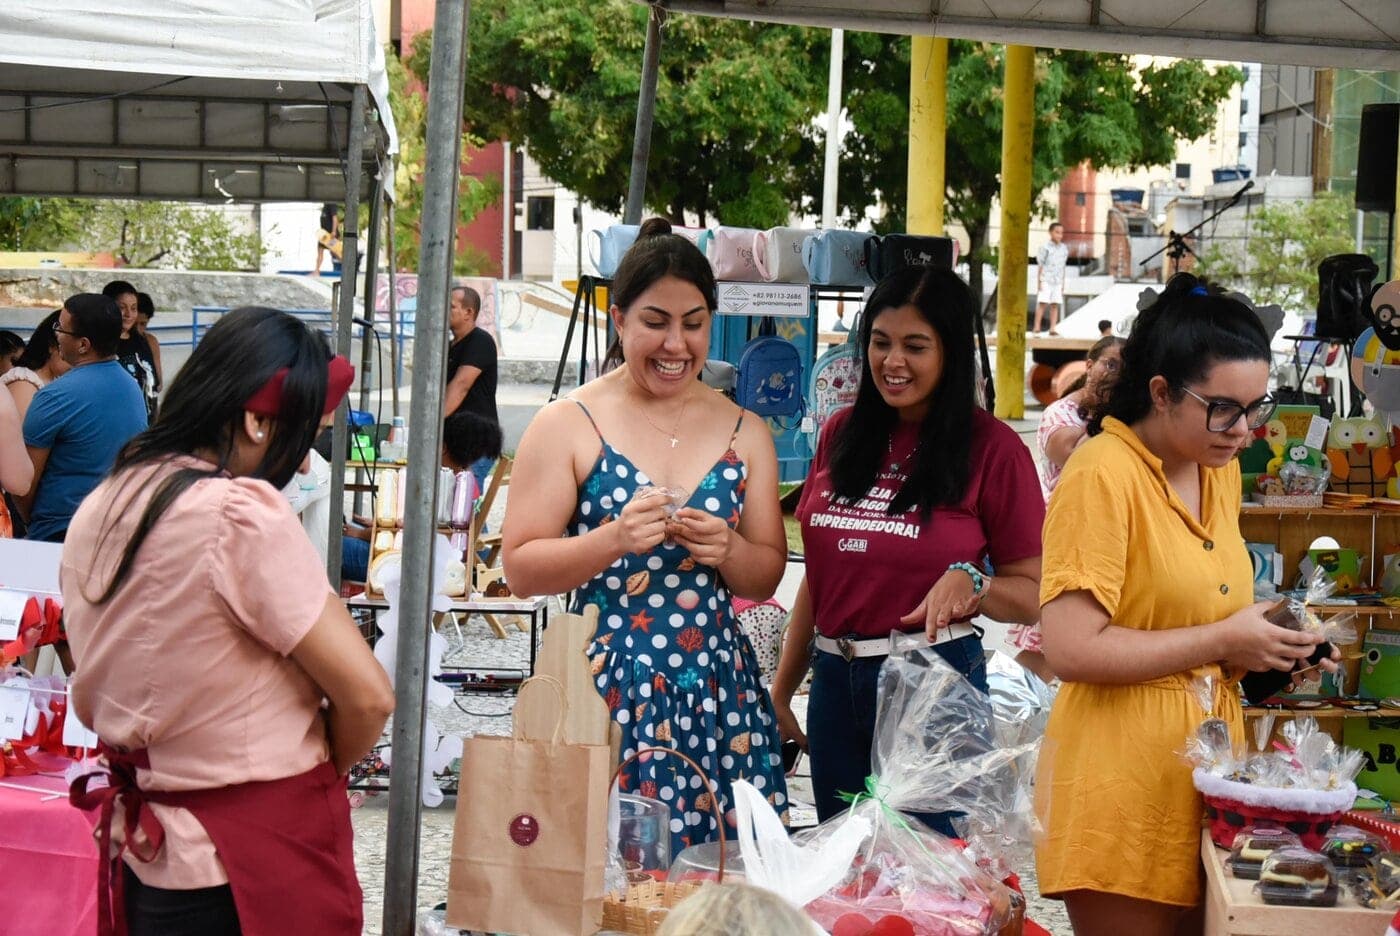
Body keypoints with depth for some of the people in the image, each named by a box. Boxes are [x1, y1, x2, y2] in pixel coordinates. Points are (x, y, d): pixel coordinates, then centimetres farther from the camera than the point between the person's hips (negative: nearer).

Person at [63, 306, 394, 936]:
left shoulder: (99, 509, 4)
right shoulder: (243, 514, -20)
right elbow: (367, 695, -18)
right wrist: (329, 767, 0)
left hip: (151, 855, 7)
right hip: (265, 856, -7)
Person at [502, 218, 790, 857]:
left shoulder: (744, 433, 11)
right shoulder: (568, 426, 0)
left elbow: (768, 576, 13)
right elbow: (519, 569, -3)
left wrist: (726, 551, -8)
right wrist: (616, 539, -17)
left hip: (718, 688, 3)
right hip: (605, 686, -3)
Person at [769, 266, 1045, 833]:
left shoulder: (991, 448, -7)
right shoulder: (842, 434, 8)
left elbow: (1033, 595, -5)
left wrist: (970, 583, -24)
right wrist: (782, 689, 16)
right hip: (834, 681, 5)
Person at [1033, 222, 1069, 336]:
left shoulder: (1064, 248, 11)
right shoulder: (1045, 247, -3)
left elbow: (1062, 267, 16)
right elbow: (1040, 265, -2)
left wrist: (1063, 284, 16)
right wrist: (1039, 282, -6)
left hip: (1057, 281, 4)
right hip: (1045, 280, -4)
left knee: (1055, 304, 0)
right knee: (1042, 303, -10)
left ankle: (1052, 329, 1)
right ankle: (1037, 328, -8)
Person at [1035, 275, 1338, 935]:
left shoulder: (1219, 470, 11)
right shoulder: (1103, 475, -15)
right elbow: (1071, 649, -22)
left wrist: (1265, 646, 5)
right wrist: (1221, 642, -17)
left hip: (1205, 771, 8)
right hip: (1122, 787, -8)